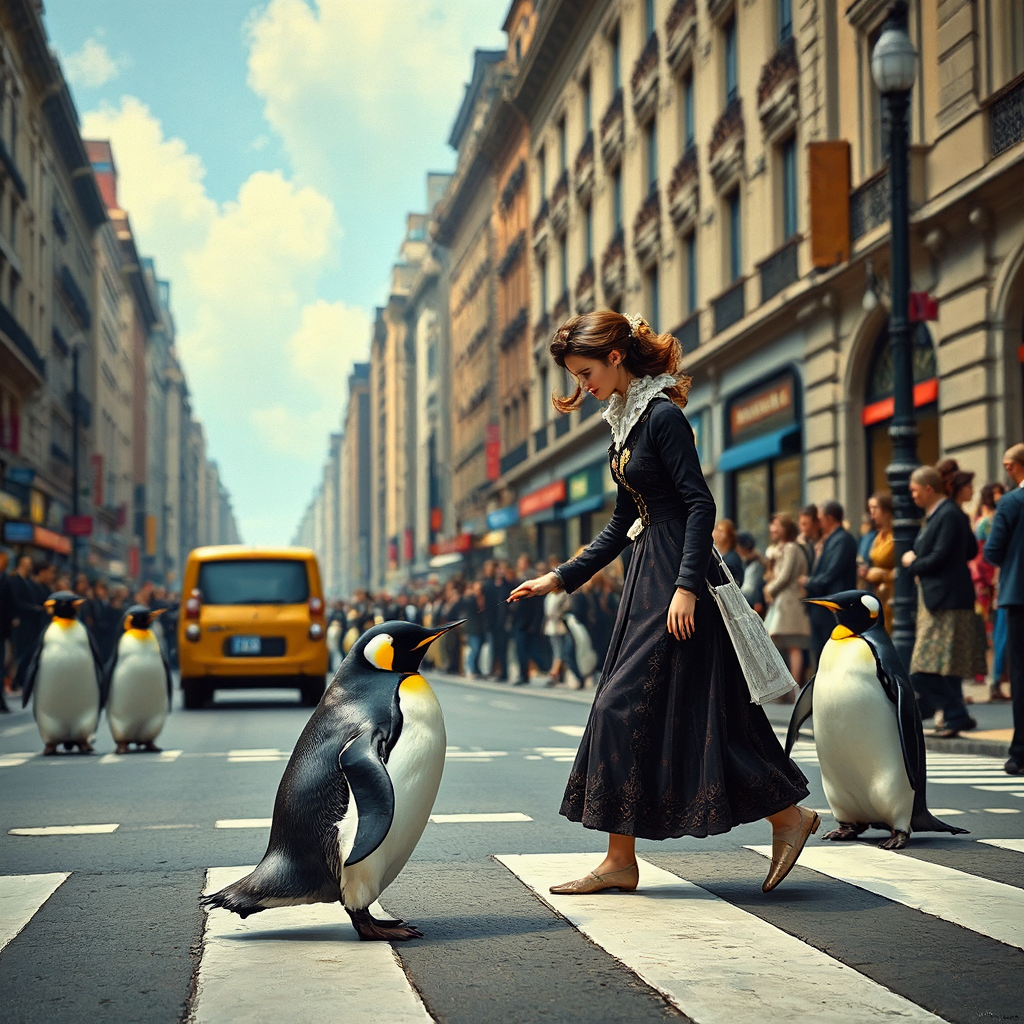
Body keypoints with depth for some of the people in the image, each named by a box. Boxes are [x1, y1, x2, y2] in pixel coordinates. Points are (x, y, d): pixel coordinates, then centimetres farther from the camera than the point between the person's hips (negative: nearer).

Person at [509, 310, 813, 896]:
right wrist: (564, 578, 17)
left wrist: (687, 585, -26)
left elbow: (701, 504, -19)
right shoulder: (628, 422, 15)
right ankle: (621, 862, 12)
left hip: (678, 579, -10)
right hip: (649, 576, 10)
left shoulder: (663, 416, -12)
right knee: (622, 712, 7)